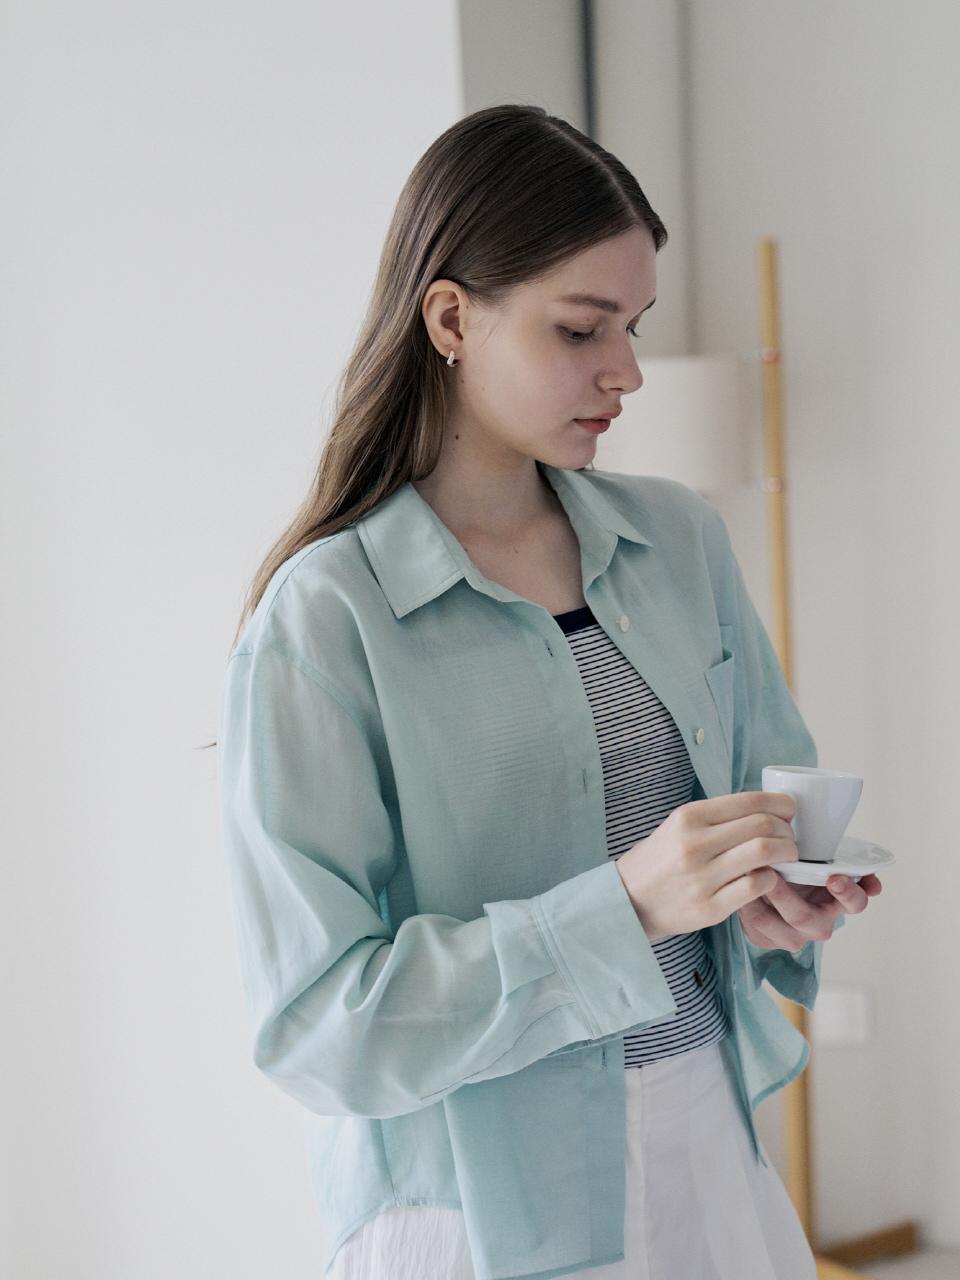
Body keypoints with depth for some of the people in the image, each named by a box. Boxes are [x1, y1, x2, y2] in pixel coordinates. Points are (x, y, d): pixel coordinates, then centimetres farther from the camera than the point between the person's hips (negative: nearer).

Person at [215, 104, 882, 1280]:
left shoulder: (680, 540, 2)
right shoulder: (323, 618, -15)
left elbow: (774, 780, 16)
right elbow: (315, 1026, -18)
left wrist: (783, 893, -7)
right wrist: (627, 905, -26)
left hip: (709, 1140, 5)